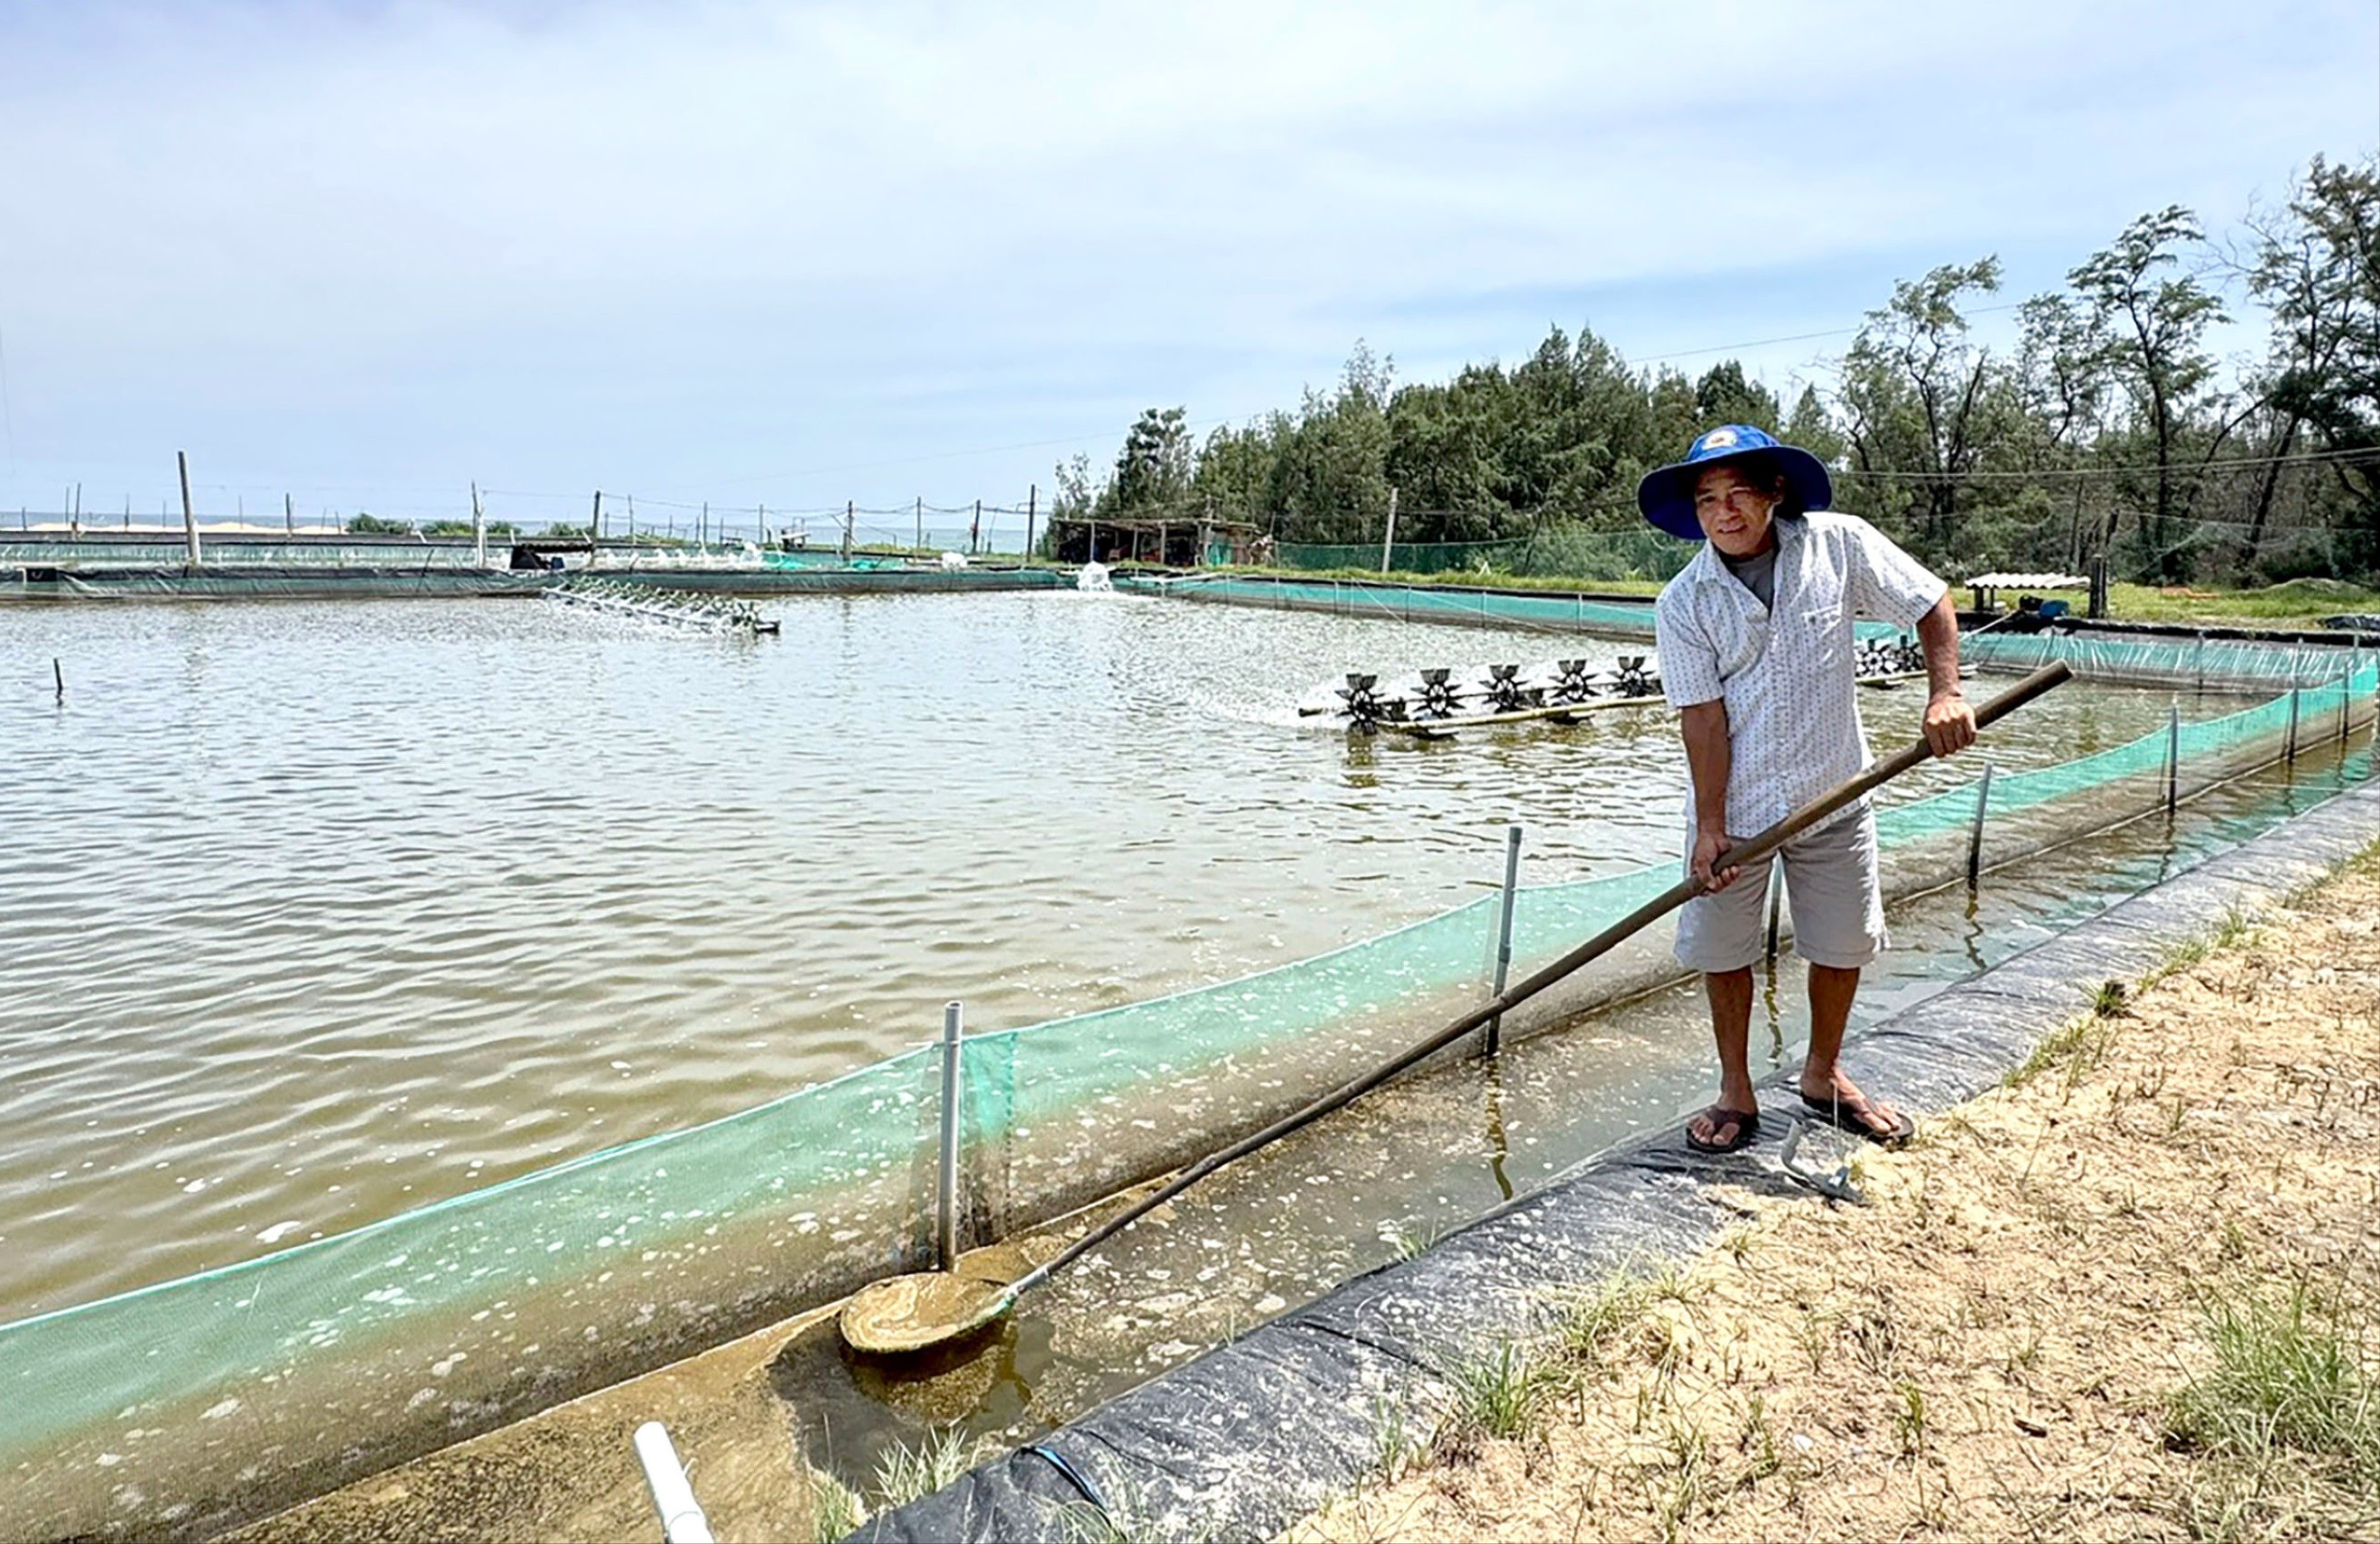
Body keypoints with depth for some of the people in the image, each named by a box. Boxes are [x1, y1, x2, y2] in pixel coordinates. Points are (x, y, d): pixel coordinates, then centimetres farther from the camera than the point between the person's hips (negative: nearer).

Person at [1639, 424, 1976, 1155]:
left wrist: (1944, 692, -18)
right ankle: (1736, 1093, 27)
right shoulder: (1683, 603, -13)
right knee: (1723, 949, 7)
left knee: (1844, 943, 14)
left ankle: (1823, 1077, 37)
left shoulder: (1839, 544, -10)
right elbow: (1703, 717, -15)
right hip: (1734, 806, -1)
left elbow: (1930, 606, -2)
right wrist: (1709, 828, -17)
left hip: (1833, 796, 2)